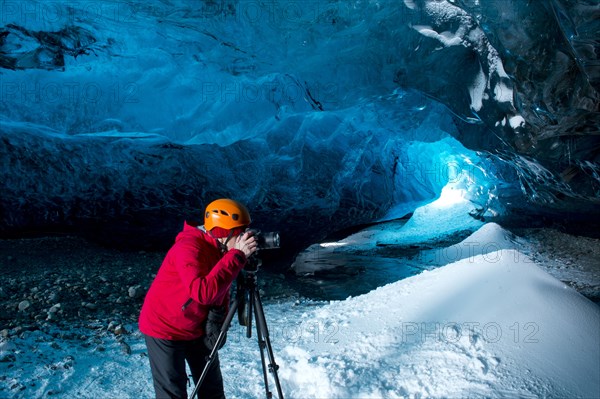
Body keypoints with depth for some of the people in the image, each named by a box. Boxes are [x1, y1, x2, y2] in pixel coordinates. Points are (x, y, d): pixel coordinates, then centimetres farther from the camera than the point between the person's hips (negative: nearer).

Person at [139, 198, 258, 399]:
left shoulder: (223, 250, -5)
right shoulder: (189, 247, -28)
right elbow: (203, 292, -43)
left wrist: (218, 317, -7)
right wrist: (237, 255, -40)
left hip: (198, 327, 7)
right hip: (164, 328, -7)